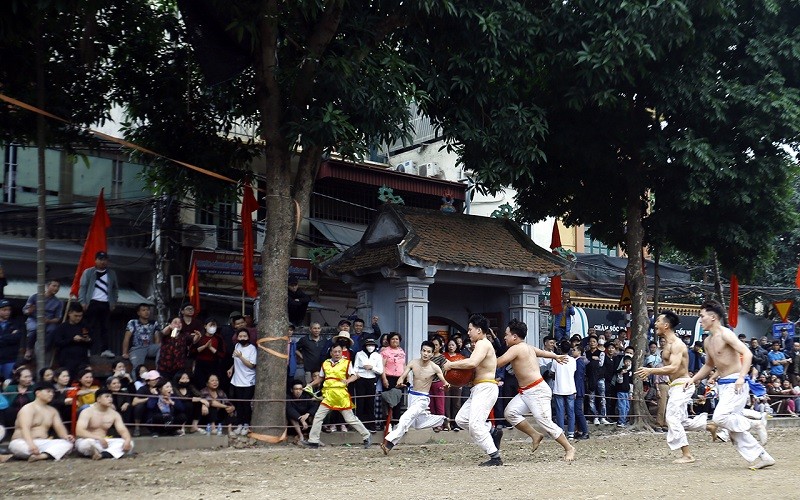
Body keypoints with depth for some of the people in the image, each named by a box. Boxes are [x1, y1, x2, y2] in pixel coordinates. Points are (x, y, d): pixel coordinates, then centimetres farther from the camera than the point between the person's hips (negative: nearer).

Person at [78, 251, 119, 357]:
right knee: (92, 328, -4)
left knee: (105, 328, -1)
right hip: (92, 303, -2)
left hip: (106, 304, 2)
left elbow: (116, 289, 21)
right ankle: (93, 351, -4)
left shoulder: (112, 274, 18)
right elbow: (83, 288, 4)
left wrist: (114, 302, 10)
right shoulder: (88, 272, 10)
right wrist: (83, 302, -6)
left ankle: (105, 349, -4)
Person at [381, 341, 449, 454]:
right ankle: (442, 420, 47)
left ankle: (389, 442, -23)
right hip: (412, 395, 6)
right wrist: (400, 382, -35)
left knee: (407, 418, -22)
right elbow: (403, 376, -11)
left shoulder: (435, 368, -16)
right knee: (418, 421, 24)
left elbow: (444, 381, -16)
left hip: (423, 398, -6)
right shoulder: (413, 363, -7)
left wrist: (446, 385, -41)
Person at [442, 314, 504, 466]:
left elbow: (472, 363, -28)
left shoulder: (482, 344, -12)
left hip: (485, 388, -11)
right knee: (461, 419, 9)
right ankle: (493, 432, 12)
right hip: (479, 389, 11)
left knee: (475, 424, -16)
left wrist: (451, 365, -17)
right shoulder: (482, 344, 21)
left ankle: (495, 457, -14)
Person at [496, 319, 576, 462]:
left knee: (544, 422, -7)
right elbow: (542, 352, 32)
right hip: (526, 392, 10)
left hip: (537, 391, -10)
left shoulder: (516, 349, -15)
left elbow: (498, 363, -22)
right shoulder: (528, 347, 13)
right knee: (510, 412, -6)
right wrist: (556, 356, 50)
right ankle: (535, 436, 5)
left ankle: (569, 448, 5)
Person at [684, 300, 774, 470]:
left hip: (735, 384, -9)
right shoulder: (708, 342, 14)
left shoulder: (725, 334, -12)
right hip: (723, 385, 9)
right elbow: (709, 365, 29)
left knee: (720, 417, -22)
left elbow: (747, 354, -22)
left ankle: (756, 424, -5)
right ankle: (762, 457, 10)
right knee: (733, 427, 5)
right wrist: (693, 379, 17)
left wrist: (741, 377, -31)